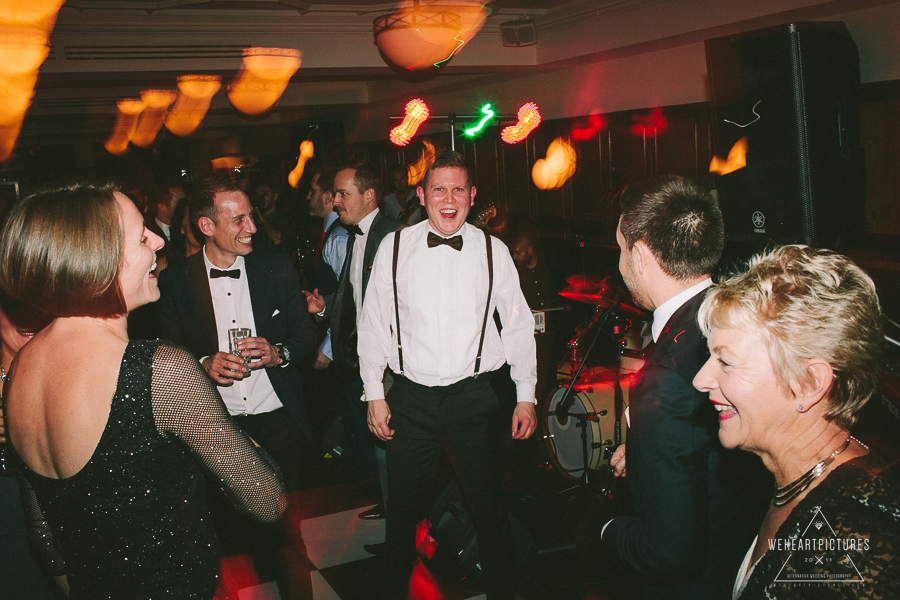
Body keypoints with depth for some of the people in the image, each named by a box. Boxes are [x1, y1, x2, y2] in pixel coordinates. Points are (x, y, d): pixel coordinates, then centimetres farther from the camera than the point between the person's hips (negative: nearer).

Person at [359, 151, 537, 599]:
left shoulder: (493, 251, 0)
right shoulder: (394, 247, 0)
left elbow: (518, 325, 5)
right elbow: (374, 323, 4)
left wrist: (526, 395, 4)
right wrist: (374, 394, 2)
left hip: (475, 398, 0)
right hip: (411, 399, 1)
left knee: (488, 506, 9)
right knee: (403, 508, 12)